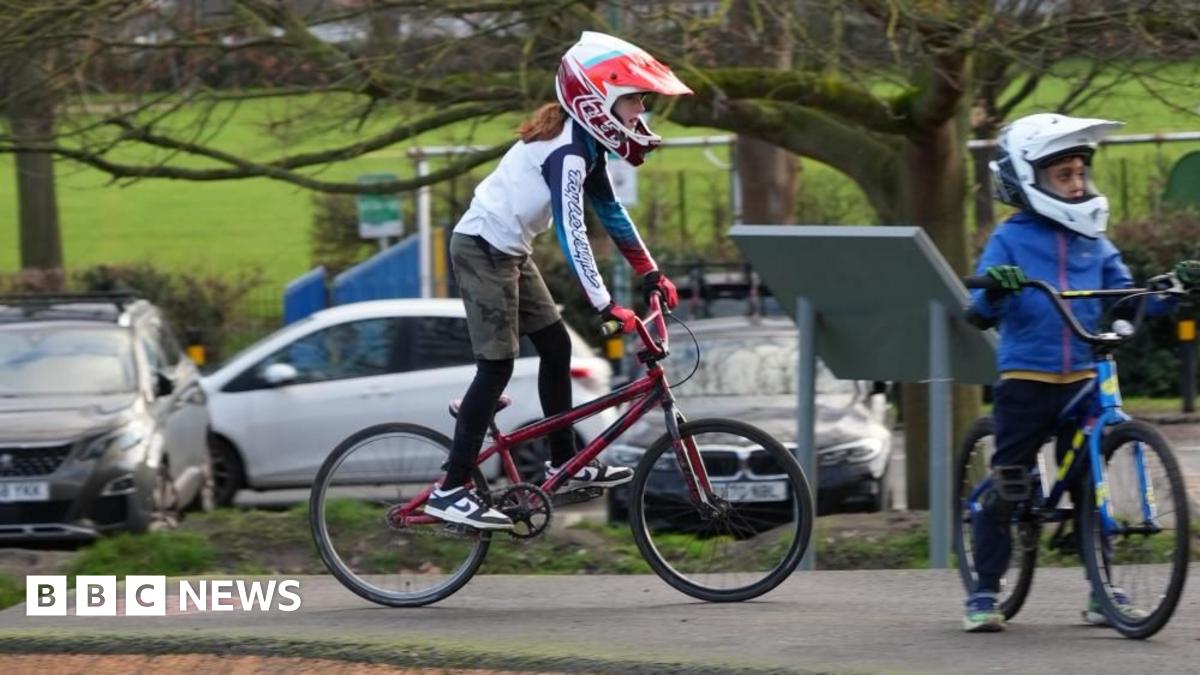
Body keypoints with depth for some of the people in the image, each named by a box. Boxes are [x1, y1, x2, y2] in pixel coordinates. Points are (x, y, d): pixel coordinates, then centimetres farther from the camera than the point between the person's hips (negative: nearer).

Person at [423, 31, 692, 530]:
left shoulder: (586, 145, 6)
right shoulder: (568, 153, -24)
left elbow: (610, 212, 15)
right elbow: (572, 234, -31)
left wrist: (650, 273, 12)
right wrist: (606, 306, -35)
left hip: (508, 251, 10)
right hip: (483, 248, -10)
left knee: (556, 347, 12)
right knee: (497, 366, -10)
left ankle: (564, 463, 23)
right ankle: (450, 491, -10)